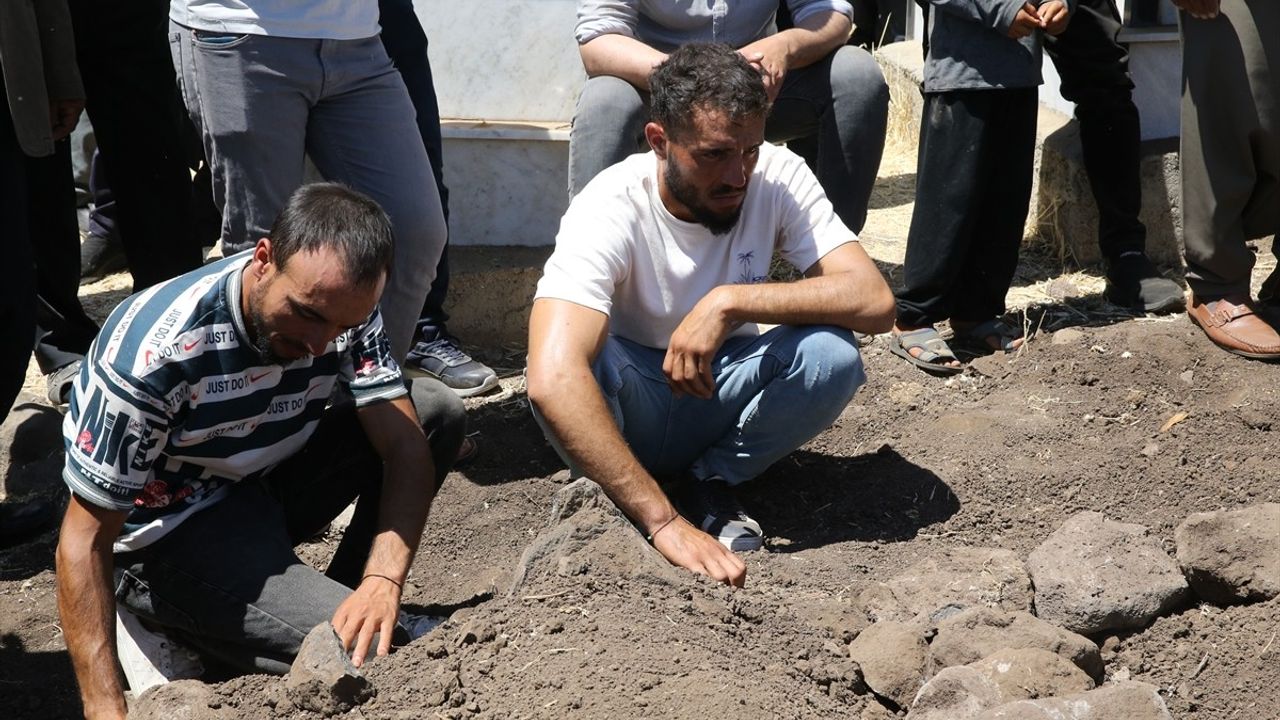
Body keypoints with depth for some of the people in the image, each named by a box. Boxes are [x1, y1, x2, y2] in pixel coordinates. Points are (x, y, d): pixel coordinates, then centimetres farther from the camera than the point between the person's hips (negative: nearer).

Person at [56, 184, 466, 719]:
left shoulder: (343, 312, -15)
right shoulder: (154, 352, -32)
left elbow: (407, 448, -16)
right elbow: (85, 540, -26)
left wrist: (381, 583, -34)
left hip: (265, 487, 7)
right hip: (165, 537, -6)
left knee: (437, 410, -6)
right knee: (361, 653, -25)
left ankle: (343, 595, 6)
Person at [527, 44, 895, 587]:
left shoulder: (779, 177, -17)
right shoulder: (610, 209, -28)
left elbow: (875, 301, -27)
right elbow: (551, 380, -43)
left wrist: (730, 302, -37)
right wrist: (663, 523, -49)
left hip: (721, 400, 3)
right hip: (630, 406, -3)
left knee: (831, 354, -27)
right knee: (572, 366, -37)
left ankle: (709, 483, -3)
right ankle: (625, 508, -9)